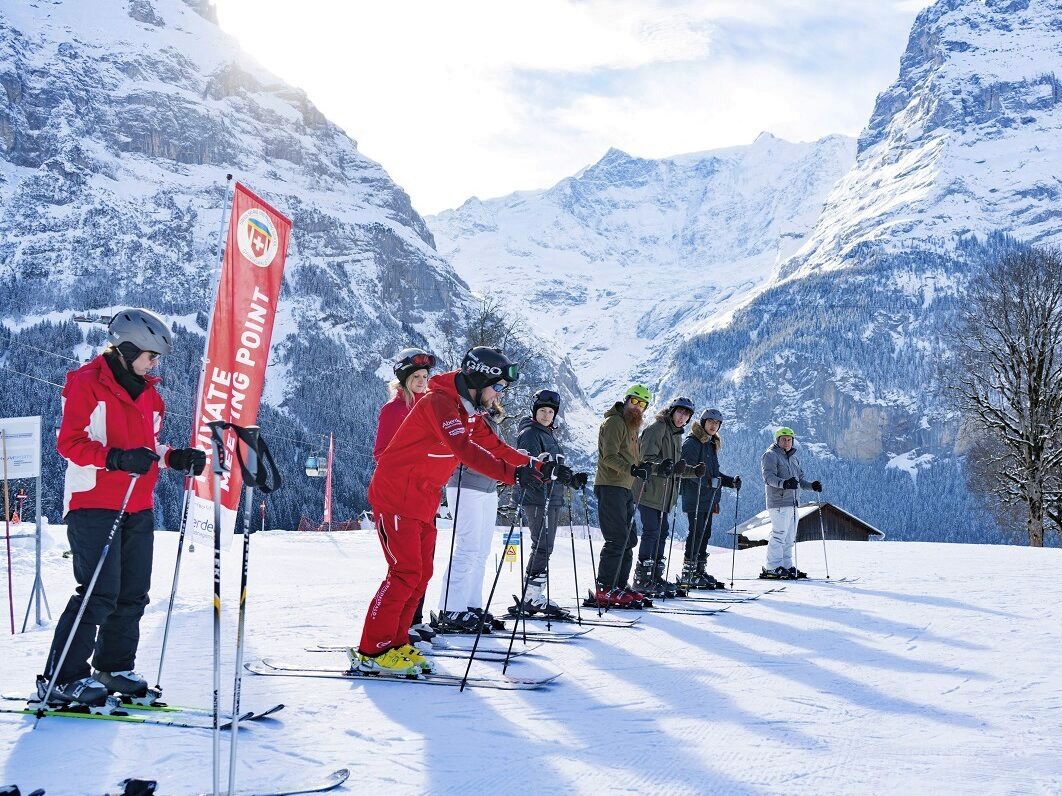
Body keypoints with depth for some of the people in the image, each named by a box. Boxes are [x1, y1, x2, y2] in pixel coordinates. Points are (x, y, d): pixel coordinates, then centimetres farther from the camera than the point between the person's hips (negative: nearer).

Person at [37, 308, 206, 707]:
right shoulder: (86, 383, -7)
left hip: (138, 508, 8)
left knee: (133, 594, 9)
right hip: (94, 505, -8)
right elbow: (70, 443, -13)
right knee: (99, 593, -12)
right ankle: (60, 678, -5)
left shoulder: (148, 393, 17)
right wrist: (116, 458, -26)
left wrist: (175, 458, 4)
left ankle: (114, 667, 23)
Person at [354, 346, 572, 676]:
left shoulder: (470, 413, 11)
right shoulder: (439, 402, -20)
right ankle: (373, 652, -7)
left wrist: (542, 468, 5)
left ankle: (395, 643, 18)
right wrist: (513, 473, -43)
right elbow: (464, 450, -34)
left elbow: (496, 448, 14)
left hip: (423, 503, 10)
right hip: (396, 497, -10)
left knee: (421, 574, 9)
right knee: (406, 573, -12)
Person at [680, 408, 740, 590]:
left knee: (705, 534, 9)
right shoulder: (691, 443, -8)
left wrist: (730, 481, 13)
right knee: (696, 533, -10)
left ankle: (700, 570, 15)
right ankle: (688, 572, -7)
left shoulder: (711, 444, 21)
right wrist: (706, 480, -30)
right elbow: (687, 469, -19)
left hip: (708, 499, 9)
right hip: (695, 498, -9)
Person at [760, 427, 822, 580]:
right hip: (779, 502, -9)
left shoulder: (793, 458, 23)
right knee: (779, 534, -13)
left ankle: (786, 566, 17)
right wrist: (784, 483, -35)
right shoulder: (770, 455, -4)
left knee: (789, 537, 11)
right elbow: (769, 476, -18)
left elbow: (800, 479, 28)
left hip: (792, 503, 9)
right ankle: (772, 568, -13)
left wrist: (812, 486, 8)